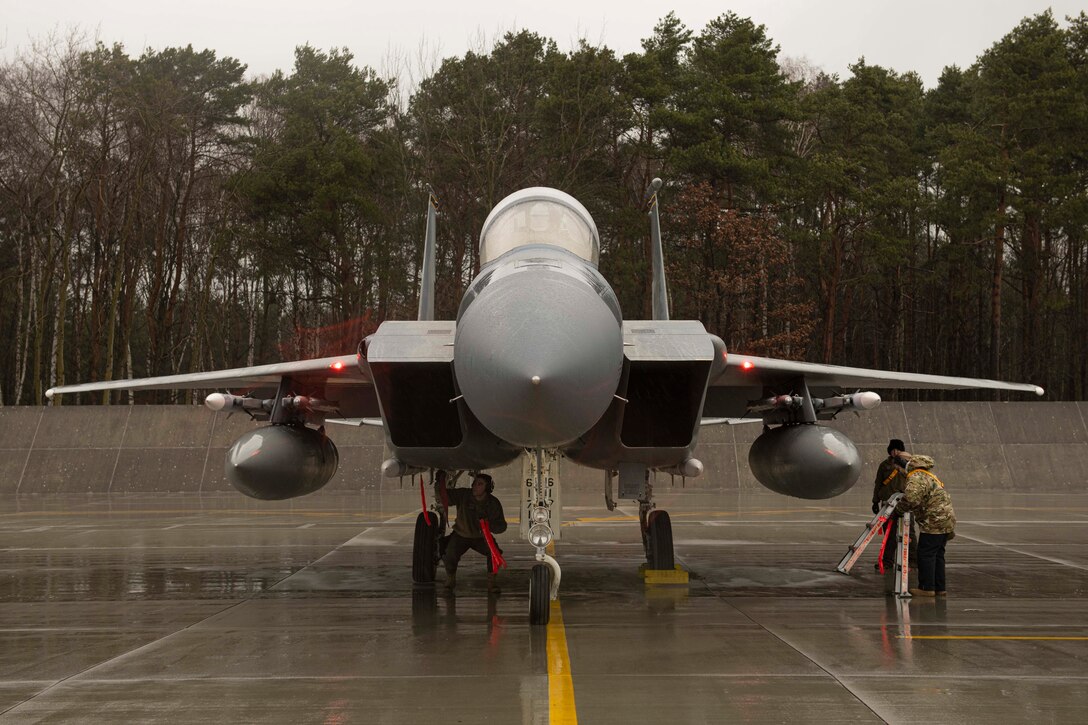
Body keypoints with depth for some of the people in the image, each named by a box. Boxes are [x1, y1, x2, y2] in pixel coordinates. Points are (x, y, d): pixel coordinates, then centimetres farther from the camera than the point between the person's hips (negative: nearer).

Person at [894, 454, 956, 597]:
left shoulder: (916, 478, -12)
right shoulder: (930, 477, 22)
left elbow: (911, 499, -26)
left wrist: (898, 508, -11)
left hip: (934, 522, -10)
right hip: (947, 520, 10)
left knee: (926, 555, -4)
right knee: (938, 555, 14)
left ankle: (927, 588, -4)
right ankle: (939, 588, 16)